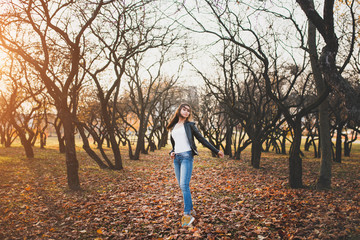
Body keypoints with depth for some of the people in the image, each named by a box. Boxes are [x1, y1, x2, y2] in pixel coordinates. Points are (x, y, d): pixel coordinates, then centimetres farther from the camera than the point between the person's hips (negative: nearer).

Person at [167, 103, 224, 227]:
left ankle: (187, 214, -13)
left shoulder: (189, 124, 6)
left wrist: (216, 151, 3)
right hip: (176, 158, 5)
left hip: (186, 156, -5)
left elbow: (201, 139, 6)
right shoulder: (173, 127, 20)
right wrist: (171, 152, 5)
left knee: (184, 185, -15)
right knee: (182, 186, 6)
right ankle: (190, 209, 19)